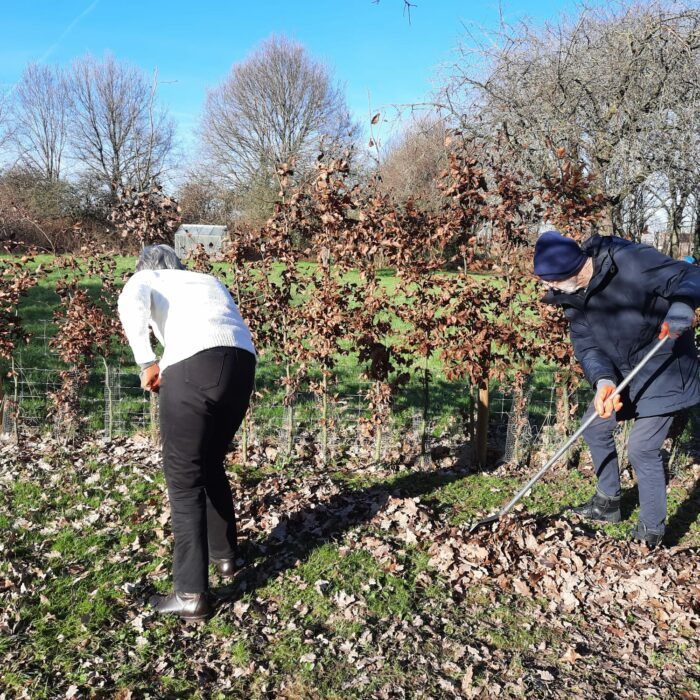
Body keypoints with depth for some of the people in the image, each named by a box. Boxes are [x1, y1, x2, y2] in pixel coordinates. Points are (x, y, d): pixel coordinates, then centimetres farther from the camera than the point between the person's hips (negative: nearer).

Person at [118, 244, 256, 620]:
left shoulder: (143, 278, 22)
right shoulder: (210, 280, 37)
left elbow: (130, 304, -2)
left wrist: (147, 362, -2)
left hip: (192, 363, -5)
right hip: (243, 362, 5)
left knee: (184, 478, 4)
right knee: (211, 464, 25)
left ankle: (191, 593, 5)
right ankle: (224, 554, 38)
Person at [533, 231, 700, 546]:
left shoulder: (632, 260, -27)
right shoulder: (571, 294, -6)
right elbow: (586, 345, -10)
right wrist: (603, 379, -29)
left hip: (664, 367, -8)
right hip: (621, 371, 8)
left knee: (641, 446, -10)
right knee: (595, 426, 16)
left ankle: (652, 531, 8)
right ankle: (608, 502, 36)